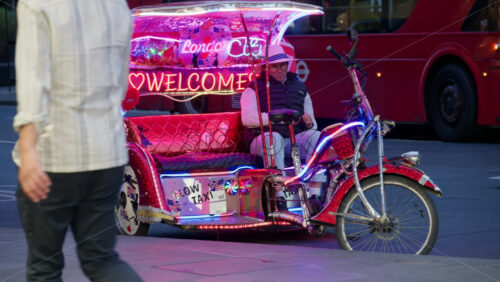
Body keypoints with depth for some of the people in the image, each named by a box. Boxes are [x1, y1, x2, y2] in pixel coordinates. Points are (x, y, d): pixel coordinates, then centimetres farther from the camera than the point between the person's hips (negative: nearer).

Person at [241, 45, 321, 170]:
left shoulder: (300, 87, 27)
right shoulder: (255, 88, 13)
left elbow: (312, 125, 26)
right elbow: (247, 118, -6)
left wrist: (309, 123, -1)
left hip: (295, 137, 4)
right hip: (264, 136, -3)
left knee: (316, 136, -27)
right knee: (274, 138, -38)